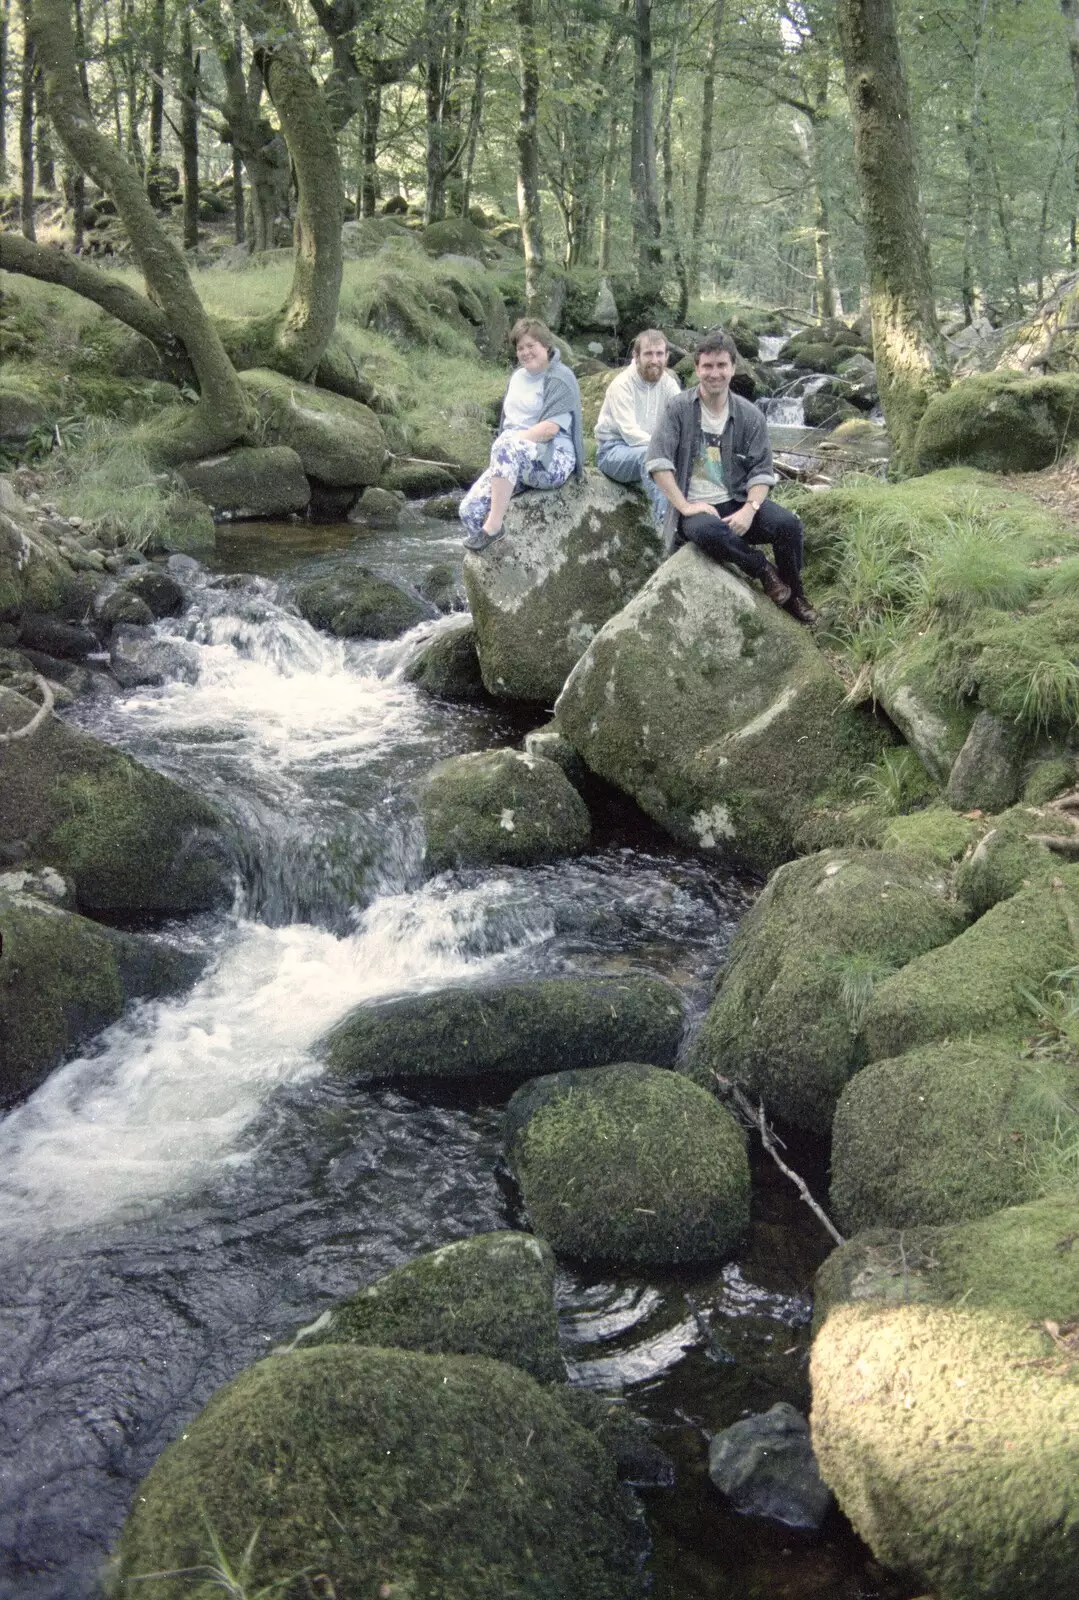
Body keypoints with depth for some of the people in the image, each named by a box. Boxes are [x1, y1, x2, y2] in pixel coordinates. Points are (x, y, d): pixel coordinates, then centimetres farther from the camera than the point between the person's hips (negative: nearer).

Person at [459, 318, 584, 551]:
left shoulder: (560, 379, -4)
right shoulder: (518, 377, 21)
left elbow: (550, 428, -16)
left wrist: (513, 439, -18)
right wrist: (506, 442, 4)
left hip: (552, 460, -8)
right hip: (514, 460, 8)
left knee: (505, 447, -40)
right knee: (470, 509, -14)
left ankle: (493, 526, -37)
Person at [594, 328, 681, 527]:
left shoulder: (668, 383, 3)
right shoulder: (622, 385, -14)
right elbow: (631, 433, -23)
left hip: (647, 451, 6)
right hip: (614, 450, -6)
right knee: (648, 454, -37)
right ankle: (665, 519, -47)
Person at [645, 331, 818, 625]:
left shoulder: (749, 415, 6)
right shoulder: (678, 409, -2)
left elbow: (761, 471, 3)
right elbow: (657, 462, -10)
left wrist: (749, 510, -16)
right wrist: (685, 506, -18)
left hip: (737, 503, 3)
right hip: (696, 507, -3)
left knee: (788, 524, -24)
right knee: (708, 532, -40)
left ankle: (794, 597, 3)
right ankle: (761, 567, -12)